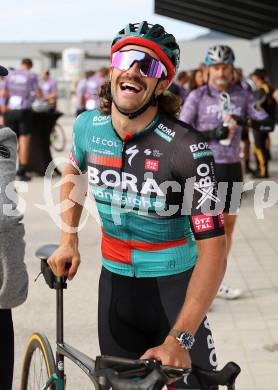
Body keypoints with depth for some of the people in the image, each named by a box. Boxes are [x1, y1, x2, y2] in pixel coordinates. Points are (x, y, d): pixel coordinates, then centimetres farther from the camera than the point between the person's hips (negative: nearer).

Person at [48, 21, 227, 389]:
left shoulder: (187, 149, -22)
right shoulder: (88, 125, -6)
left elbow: (212, 250, -25)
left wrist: (179, 339, -33)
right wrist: (68, 241, 8)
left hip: (173, 288, -4)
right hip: (114, 283, 4)